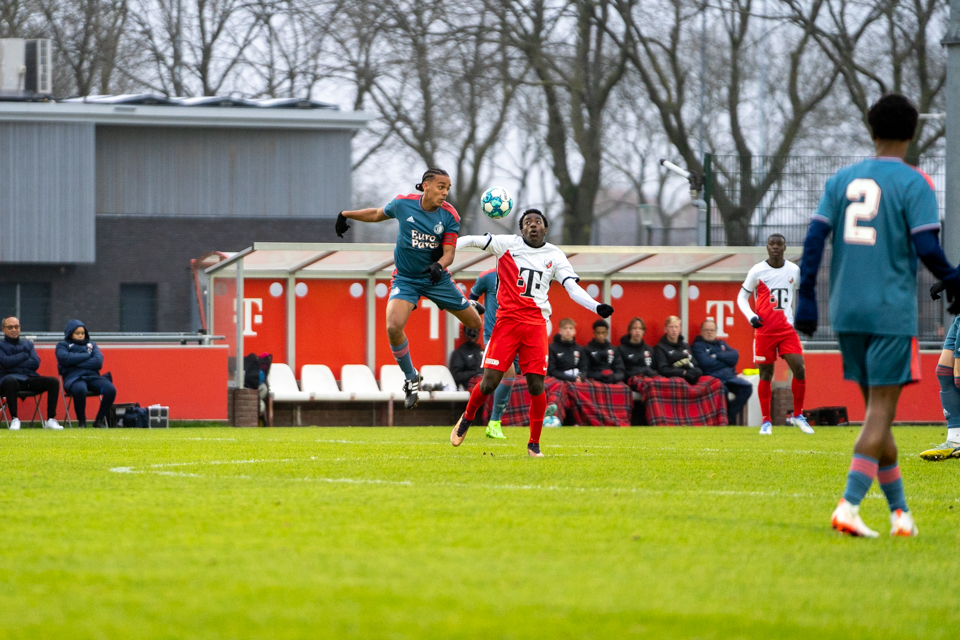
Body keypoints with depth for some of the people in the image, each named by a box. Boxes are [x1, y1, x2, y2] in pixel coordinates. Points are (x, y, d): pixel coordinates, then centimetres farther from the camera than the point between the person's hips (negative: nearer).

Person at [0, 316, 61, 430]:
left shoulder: (28, 344, 23)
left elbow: (36, 363, 7)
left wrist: (14, 362, -1)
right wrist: (24, 356, 2)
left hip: (30, 378, 4)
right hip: (11, 377, -4)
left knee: (53, 381, -21)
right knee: (10, 381, -42)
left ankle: (50, 419, -24)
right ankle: (14, 419, -34)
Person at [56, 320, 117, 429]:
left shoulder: (91, 345, 23)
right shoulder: (62, 345, 16)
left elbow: (98, 362, 4)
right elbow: (65, 358, -8)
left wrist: (77, 363, -5)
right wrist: (87, 355, 1)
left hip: (93, 376, 4)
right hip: (73, 378, -4)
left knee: (110, 389, -28)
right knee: (80, 389, -41)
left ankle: (99, 420, -13)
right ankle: (81, 422, -22)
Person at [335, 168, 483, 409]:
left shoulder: (449, 215, -12)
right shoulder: (403, 204, -12)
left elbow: (449, 253, -13)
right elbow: (377, 214, 9)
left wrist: (439, 265, -35)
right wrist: (346, 215, 16)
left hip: (436, 278, 1)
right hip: (405, 279, -1)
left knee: (476, 323, 9)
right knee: (393, 327, -26)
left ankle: (471, 306, 52)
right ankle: (411, 378, -2)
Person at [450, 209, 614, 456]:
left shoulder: (555, 256, 8)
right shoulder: (508, 244, 4)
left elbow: (573, 288, 2)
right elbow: (471, 240, 4)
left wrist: (597, 307, -14)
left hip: (536, 323, 1)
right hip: (507, 320, -1)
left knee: (536, 385, -7)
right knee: (489, 382, -6)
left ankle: (534, 444, 7)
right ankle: (467, 419, 24)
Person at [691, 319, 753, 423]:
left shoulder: (722, 343, 25)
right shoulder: (697, 346, 7)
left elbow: (735, 355, 6)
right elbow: (705, 362, -11)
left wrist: (717, 356, -6)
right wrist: (726, 360, 1)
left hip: (730, 376, 6)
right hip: (712, 378, -6)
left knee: (747, 387, -20)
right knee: (723, 389, -39)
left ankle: (729, 417, -14)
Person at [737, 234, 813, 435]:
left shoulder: (794, 270, 6)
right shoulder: (757, 271, -3)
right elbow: (742, 297, 3)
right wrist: (751, 316, -14)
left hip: (787, 328, 2)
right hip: (764, 330, -2)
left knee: (799, 369, -9)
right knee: (766, 374, 0)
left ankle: (798, 415, 8)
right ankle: (766, 421, 10)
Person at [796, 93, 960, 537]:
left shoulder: (842, 179, 9)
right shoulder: (914, 184, -5)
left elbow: (815, 237, 1)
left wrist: (806, 299, 3)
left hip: (847, 313, 5)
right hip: (892, 313, -5)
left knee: (876, 408, 14)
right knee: (880, 410, -4)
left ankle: (900, 512, 17)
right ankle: (848, 507, -17)